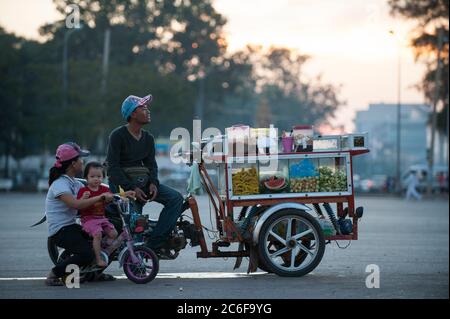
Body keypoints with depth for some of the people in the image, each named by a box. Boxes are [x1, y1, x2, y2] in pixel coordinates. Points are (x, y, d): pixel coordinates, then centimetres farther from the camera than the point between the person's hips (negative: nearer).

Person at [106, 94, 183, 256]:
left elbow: (151, 163, 14)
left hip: (143, 181, 6)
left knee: (176, 198, -12)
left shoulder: (148, 138, 11)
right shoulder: (118, 135, -8)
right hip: (122, 182, -6)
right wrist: (132, 188, -20)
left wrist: (153, 183, -7)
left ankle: (155, 242, -17)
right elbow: (113, 167, -13)